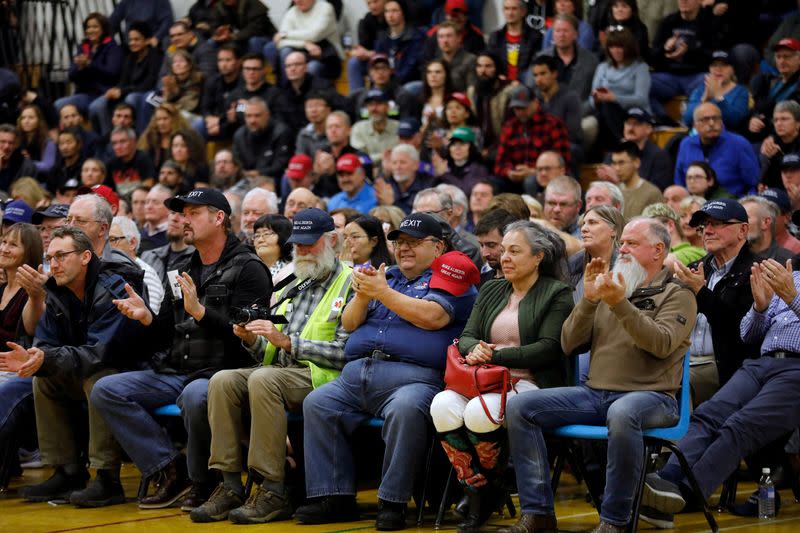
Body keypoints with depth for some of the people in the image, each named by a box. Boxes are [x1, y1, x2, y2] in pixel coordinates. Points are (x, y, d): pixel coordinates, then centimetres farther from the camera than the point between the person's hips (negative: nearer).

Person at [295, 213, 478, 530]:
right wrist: (362, 296, 0)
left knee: (405, 410, -37)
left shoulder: (447, 276, 8)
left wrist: (382, 292, -7)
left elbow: (432, 317, -11)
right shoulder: (385, 276, 26)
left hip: (413, 376, -6)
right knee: (317, 404, -14)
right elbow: (349, 324, 21)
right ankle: (335, 497, -13)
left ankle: (393, 502, -28)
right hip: (357, 374, 7)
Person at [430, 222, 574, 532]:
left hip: (532, 383, -5)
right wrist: (475, 349, -12)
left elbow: (547, 349, -8)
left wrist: (495, 355, -15)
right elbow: (466, 337, 14)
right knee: (443, 406, -27)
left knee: (479, 412, -35)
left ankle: (492, 486, -9)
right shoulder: (491, 291, 21)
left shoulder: (557, 294, 3)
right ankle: (477, 490, -17)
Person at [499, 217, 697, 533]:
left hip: (650, 395, -6)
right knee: (519, 406, -11)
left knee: (622, 415, -42)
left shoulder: (677, 295, 4)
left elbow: (661, 344, -16)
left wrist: (621, 304, -23)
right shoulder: (610, 287, 18)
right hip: (594, 393, 6)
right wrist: (588, 300, -3)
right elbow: (569, 344, 11)